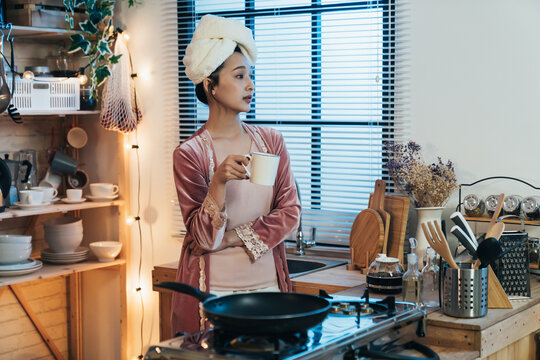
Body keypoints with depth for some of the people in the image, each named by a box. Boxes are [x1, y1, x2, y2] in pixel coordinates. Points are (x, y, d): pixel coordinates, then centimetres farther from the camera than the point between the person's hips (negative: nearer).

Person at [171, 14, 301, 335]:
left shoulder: (271, 141, 5)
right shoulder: (190, 154, -8)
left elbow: (290, 212, -1)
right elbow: (203, 238, -12)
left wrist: (233, 238, -10)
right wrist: (220, 182, -27)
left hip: (267, 283, 4)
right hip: (213, 291, -4)